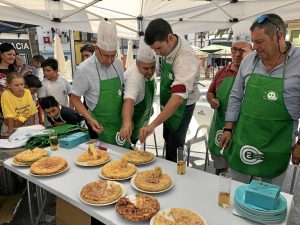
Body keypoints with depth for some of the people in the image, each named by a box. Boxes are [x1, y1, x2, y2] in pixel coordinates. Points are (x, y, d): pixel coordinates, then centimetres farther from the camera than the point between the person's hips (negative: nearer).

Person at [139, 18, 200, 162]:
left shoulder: (185, 58, -35)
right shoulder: (167, 45, -10)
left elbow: (178, 97, -44)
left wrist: (153, 125, -49)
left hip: (182, 106, -8)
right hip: (168, 103, 8)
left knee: (174, 148, 0)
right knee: (168, 139, 23)